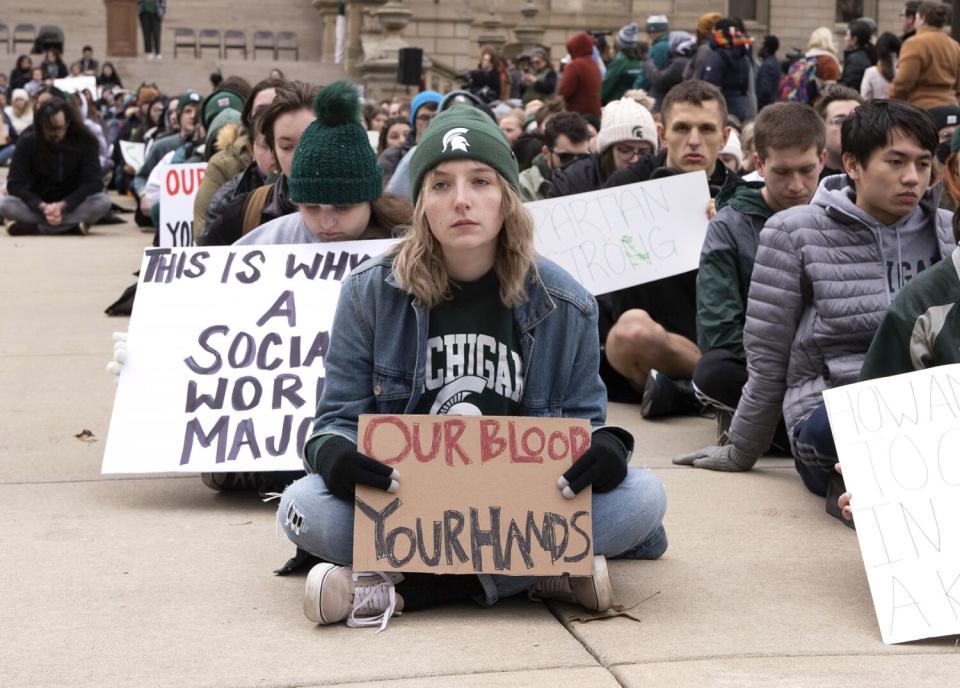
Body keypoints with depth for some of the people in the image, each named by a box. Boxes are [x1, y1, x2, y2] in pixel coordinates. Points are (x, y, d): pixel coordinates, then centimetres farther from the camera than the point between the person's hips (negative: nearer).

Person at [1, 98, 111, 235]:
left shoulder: (85, 141, -12)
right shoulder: (27, 142, -11)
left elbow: (93, 183, -17)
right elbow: (15, 184, -16)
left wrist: (62, 205, -30)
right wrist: (43, 207, -32)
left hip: (72, 206, 0)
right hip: (37, 206, 0)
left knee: (103, 201, -32)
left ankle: (34, 227, -27)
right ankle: (72, 226, -30)